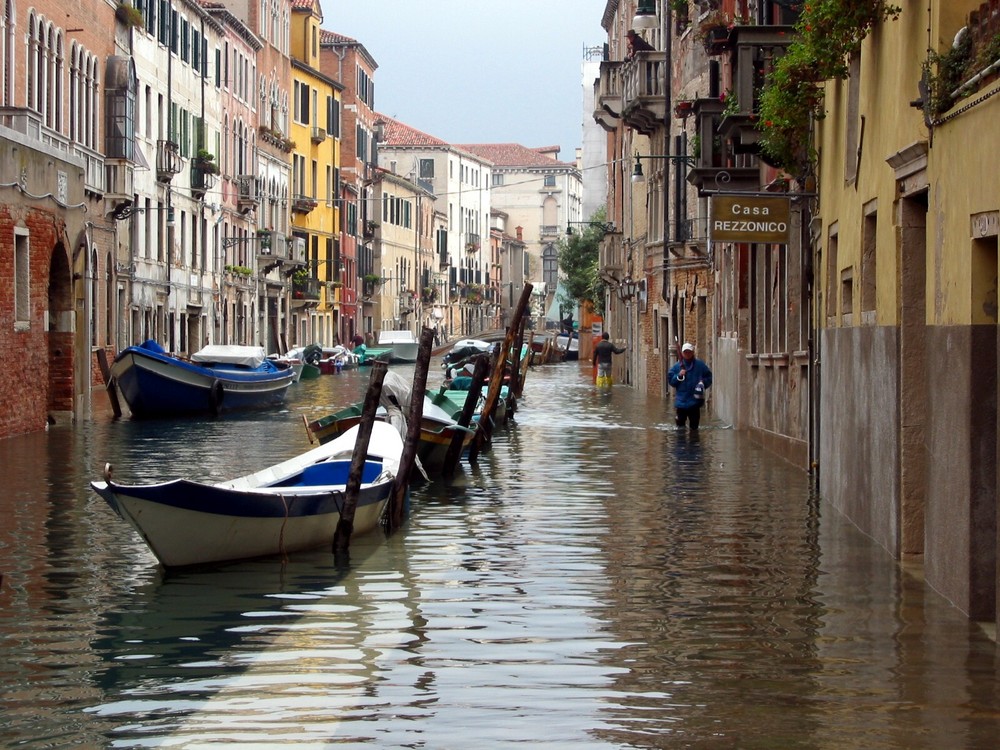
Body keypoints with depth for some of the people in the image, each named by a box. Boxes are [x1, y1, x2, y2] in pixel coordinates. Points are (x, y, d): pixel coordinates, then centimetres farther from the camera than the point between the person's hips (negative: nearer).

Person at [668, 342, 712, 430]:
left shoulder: (700, 365, 1)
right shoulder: (677, 366, 4)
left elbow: (709, 377, 7)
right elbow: (670, 380, 3)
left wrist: (703, 384, -10)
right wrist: (679, 376, -13)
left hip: (695, 402, -1)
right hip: (681, 402, 1)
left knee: (694, 426, 5)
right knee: (680, 423, 3)